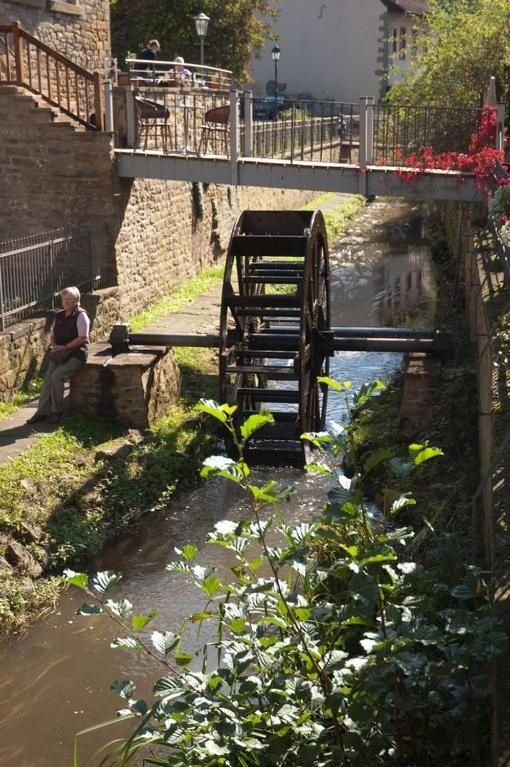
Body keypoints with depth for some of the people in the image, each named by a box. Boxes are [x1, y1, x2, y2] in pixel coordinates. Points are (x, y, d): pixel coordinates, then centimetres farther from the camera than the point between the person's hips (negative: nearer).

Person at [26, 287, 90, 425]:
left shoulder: (81, 315, -9)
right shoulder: (59, 315, 13)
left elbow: (82, 337, -16)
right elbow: (53, 334, 21)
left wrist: (64, 347, -16)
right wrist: (53, 346, 0)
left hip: (76, 353, -7)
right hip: (60, 355, 7)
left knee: (57, 376, -25)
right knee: (48, 378, -10)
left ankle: (56, 412, -13)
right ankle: (42, 412, -8)